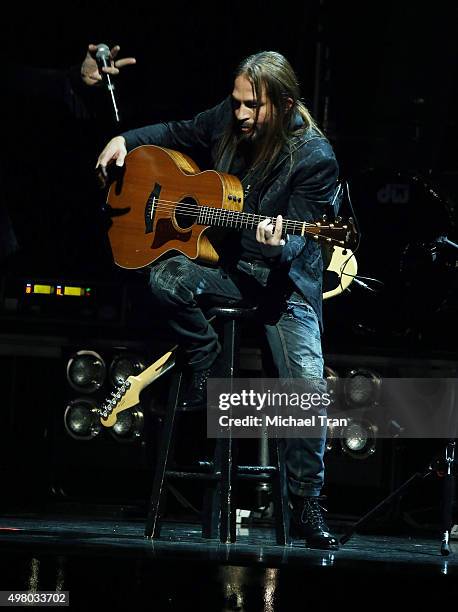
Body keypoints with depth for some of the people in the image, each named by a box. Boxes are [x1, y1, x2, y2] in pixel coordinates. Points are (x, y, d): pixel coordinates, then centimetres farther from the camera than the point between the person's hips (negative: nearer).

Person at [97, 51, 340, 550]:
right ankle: (204, 362, -1)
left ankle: (306, 505, -6)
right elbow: (177, 133, 17)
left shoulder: (314, 158, -17)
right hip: (226, 261, 4)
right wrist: (125, 140, 1)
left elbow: (298, 238, -19)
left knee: (307, 384, -20)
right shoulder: (227, 121, -2)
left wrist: (278, 247, -42)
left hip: (286, 278, -4)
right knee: (166, 278, -29)